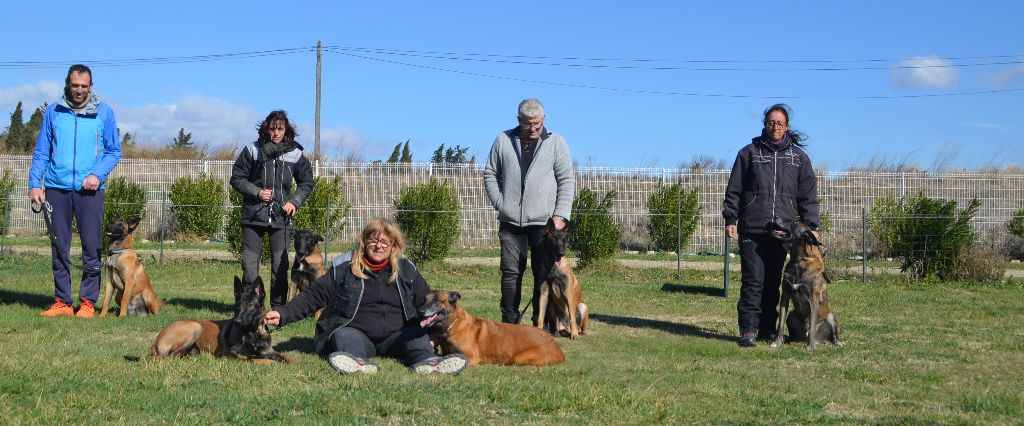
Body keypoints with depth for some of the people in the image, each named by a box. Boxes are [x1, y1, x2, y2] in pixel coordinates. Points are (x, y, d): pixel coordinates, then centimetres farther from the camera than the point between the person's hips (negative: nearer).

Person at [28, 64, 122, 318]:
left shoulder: (104, 112, 5)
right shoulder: (53, 112, 8)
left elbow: (114, 151, 7)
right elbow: (41, 152, 10)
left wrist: (98, 174, -9)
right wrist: (35, 184, -1)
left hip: (89, 190, -1)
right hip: (57, 189, 2)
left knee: (92, 247, -2)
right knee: (59, 247, 5)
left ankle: (88, 301, 5)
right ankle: (62, 301, 12)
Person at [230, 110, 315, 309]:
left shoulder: (295, 154, 4)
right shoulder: (252, 150, 0)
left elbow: (307, 182, 14)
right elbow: (237, 178, 5)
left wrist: (294, 201, -2)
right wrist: (256, 192, -10)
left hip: (281, 216, 1)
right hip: (253, 214, 0)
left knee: (280, 263, 1)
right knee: (249, 262, 2)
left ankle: (278, 306, 8)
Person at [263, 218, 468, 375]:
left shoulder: (407, 271, 12)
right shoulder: (343, 269, 5)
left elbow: (428, 303, 19)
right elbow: (312, 296, 4)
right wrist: (283, 315, -9)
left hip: (395, 336, 3)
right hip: (355, 333, -3)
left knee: (416, 335, -22)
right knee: (344, 335, -32)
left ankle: (427, 361, -53)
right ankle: (360, 363, -65)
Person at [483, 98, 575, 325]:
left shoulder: (556, 143, 4)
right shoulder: (503, 141, 9)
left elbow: (567, 181, 2)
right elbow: (490, 174, 14)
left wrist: (560, 214, -7)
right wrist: (500, 203, 1)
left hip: (544, 222, -1)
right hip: (510, 222, 2)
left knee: (544, 274, -1)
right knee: (510, 272, 3)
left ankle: (541, 323, 5)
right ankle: (509, 321, 11)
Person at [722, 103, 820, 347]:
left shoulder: (798, 156, 13)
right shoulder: (750, 152, 8)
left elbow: (808, 195, 12)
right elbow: (734, 189, 7)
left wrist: (811, 226, 4)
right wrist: (730, 219, 0)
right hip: (752, 229, -2)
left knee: (773, 282, 6)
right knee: (753, 280, -9)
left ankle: (768, 329, 13)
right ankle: (748, 330, -8)